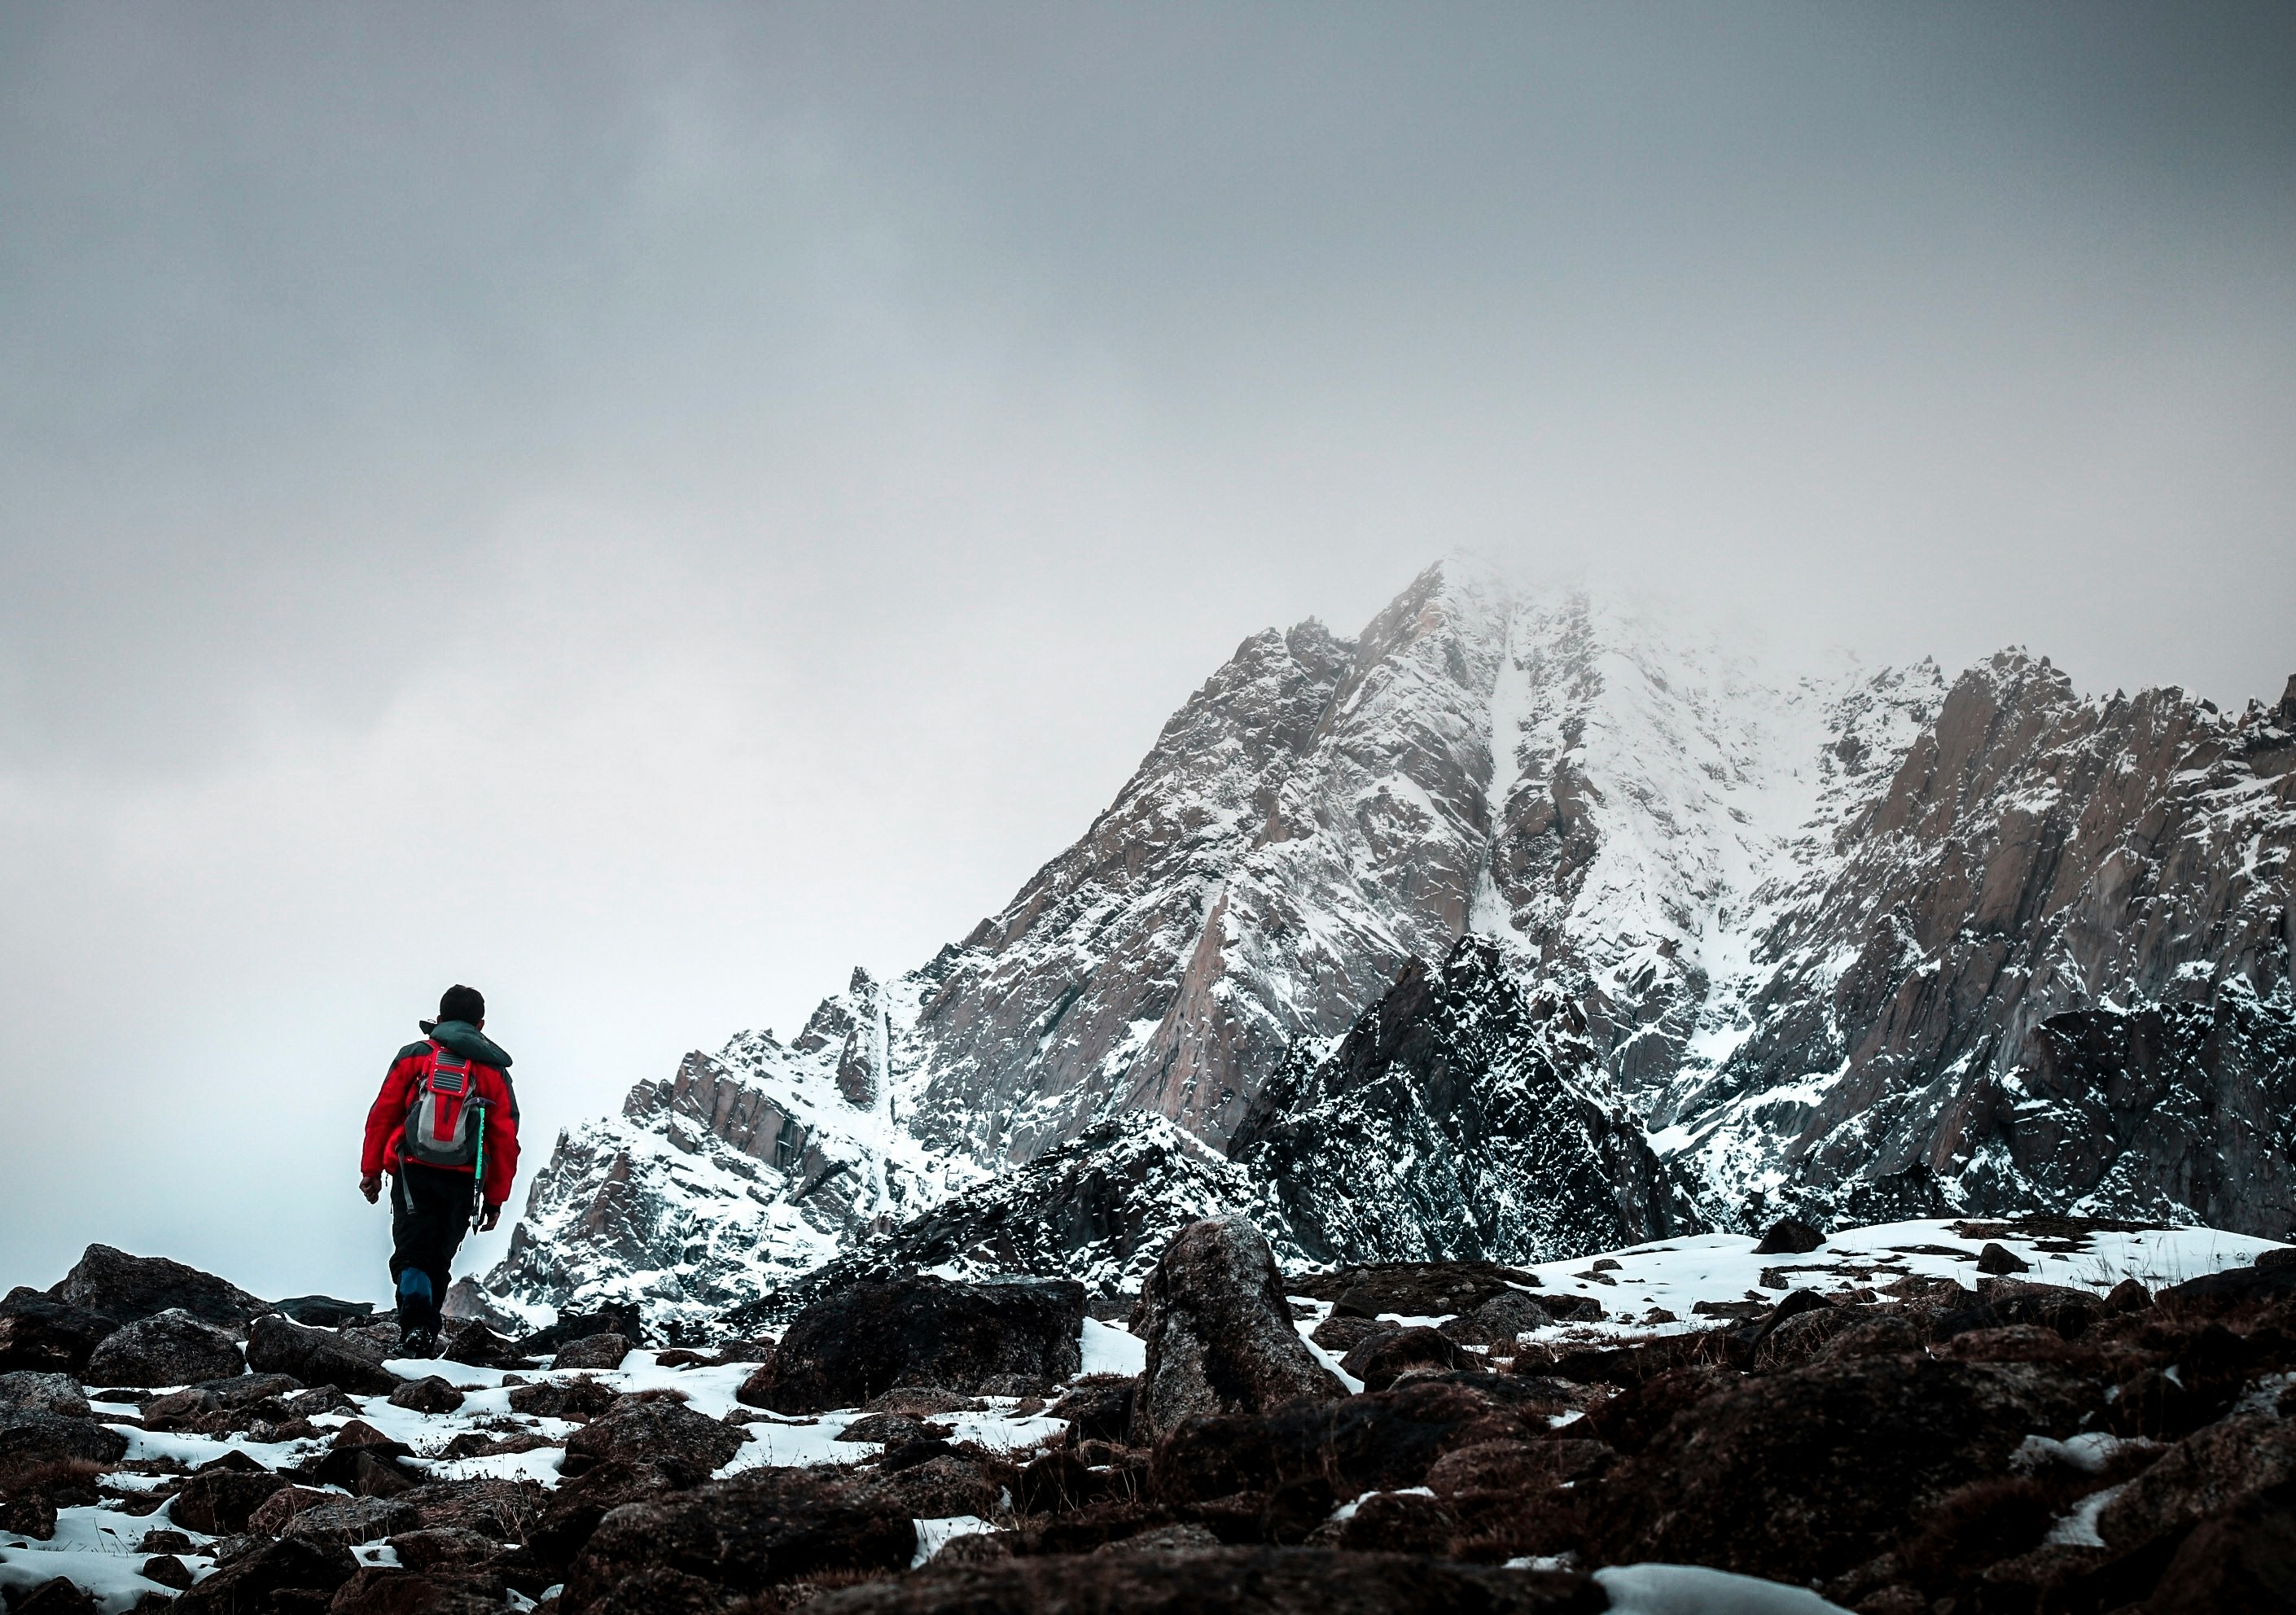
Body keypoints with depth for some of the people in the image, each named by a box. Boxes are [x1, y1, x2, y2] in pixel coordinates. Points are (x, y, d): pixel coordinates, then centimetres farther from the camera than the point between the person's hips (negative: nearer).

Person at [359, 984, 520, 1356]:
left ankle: (416, 1323, -26)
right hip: (461, 1182, 1)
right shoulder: (494, 1071, 10)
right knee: (439, 1256, 15)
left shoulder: (414, 1056, 7)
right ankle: (427, 1336, 16)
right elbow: (505, 1139, 7)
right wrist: (495, 1198, 13)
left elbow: (382, 1114, 4)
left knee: (412, 1252, -3)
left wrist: (371, 1170, 11)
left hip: (413, 1173, -1)